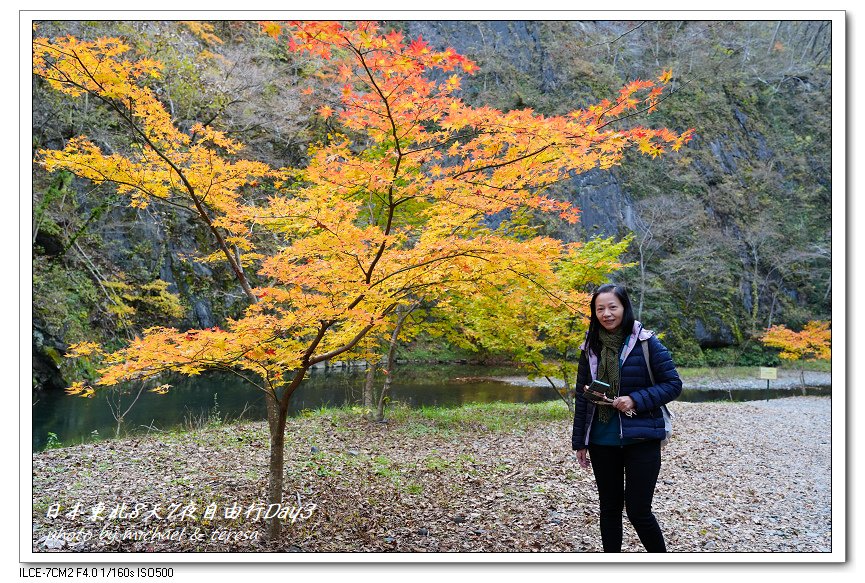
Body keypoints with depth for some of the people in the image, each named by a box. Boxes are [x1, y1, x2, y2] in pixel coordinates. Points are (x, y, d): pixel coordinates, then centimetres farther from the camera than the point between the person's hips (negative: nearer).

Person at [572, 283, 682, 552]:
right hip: (602, 442, 4)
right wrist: (580, 442, 10)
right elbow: (582, 397, 10)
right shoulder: (590, 348, 5)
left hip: (641, 439, -4)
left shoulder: (646, 342, -7)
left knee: (638, 511, -1)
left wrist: (636, 400, -19)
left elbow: (673, 384, -5)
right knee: (609, 508, 14)